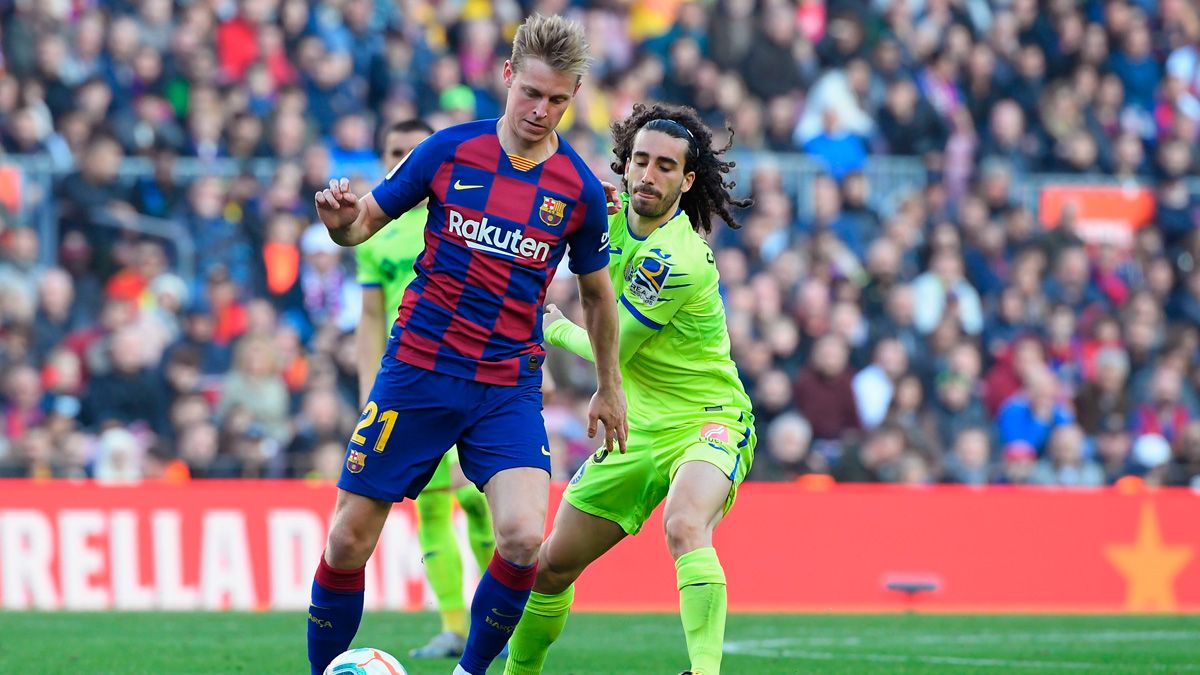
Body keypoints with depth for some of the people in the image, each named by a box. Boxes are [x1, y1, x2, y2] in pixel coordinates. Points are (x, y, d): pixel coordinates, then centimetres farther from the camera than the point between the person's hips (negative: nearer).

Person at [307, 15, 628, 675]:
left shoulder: (579, 189, 0)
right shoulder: (450, 150, -3)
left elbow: (596, 292, 15)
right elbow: (367, 220, 5)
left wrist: (609, 388, 21)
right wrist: (340, 219, -18)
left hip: (510, 390, 0)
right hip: (418, 369, 0)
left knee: (525, 538, -21)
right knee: (348, 540, -1)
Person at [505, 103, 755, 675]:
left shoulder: (676, 258, -25)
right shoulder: (613, 215, -1)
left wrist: (554, 330, 3)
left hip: (707, 421, -8)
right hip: (639, 427, 8)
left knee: (685, 526, -38)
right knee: (553, 563, 12)